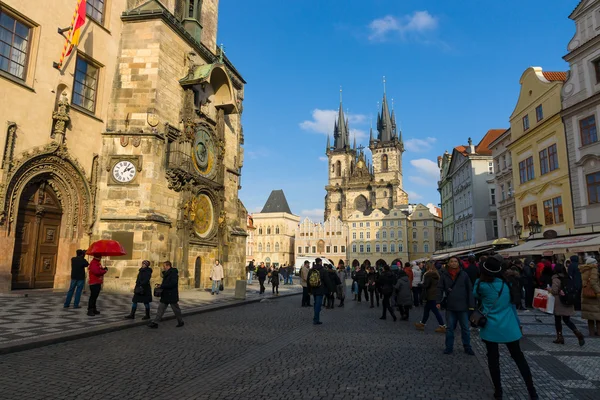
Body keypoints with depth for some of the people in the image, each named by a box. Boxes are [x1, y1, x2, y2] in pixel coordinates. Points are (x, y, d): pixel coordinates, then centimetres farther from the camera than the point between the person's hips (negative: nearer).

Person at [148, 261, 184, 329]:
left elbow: (173, 283, -26)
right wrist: (160, 285, 1)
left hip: (172, 296, -9)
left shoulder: (173, 273, -17)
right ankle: (155, 323, 7)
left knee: (176, 309, 6)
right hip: (165, 295, 9)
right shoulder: (166, 273, 13)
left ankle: (181, 322, 22)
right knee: (161, 308, 5)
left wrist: (161, 286, -22)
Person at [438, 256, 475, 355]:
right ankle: (449, 347, 19)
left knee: (465, 328, 11)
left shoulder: (464, 275, -3)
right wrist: (439, 301, -9)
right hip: (450, 307, 1)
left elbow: (470, 290, -1)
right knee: (449, 328, 9)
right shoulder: (444, 276, 0)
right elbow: (441, 289, 1)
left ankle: (467, 347, 24)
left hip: (463, 306, -1)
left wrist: (471, 304, -5)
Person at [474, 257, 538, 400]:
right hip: (509, 326, 3)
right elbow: (514, 301, 14)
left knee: (493, 358, 8)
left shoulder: (481, 284, -11)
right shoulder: (506, 282, -1)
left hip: (490, 327, -3)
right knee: (518, 356, 15)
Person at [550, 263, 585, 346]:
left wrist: (549, 289, 1)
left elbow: (554, 291, -18)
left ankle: (560, 337, 11)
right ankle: (578, 333, -6)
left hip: (559, 303, -5)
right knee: (567, 320, 13)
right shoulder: (568, 277, 4)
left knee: (557, 320, 8)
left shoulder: (556, 278, -13)